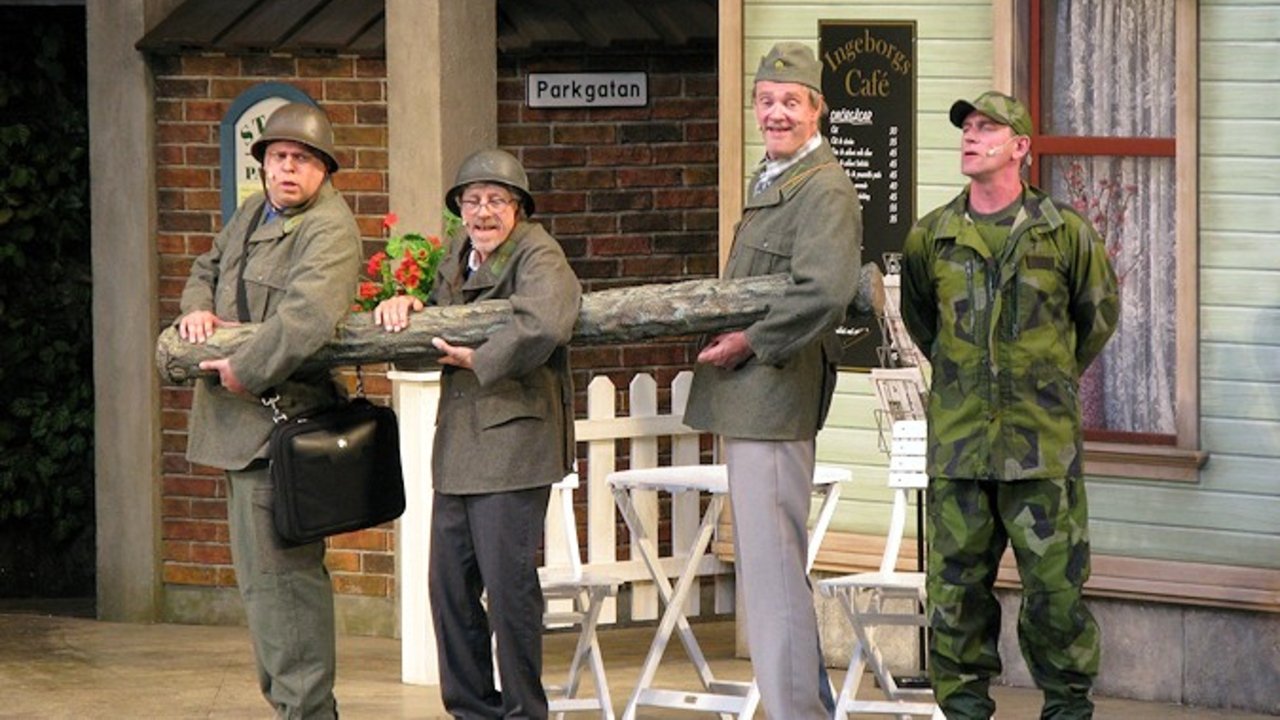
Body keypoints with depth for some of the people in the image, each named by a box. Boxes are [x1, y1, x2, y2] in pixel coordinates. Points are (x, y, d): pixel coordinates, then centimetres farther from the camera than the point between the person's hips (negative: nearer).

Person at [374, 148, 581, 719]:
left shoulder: (538, 258, -9)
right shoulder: (458, 256, 16)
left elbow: (542, 326, -29)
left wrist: (479, 360, -20)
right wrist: (405, 306, 3)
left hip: (514, 443, -8)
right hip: (458, 447, 8)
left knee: (508, 583, -6)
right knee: (449, 584, 10)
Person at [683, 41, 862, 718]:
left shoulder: (825, 189, -12)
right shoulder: (771, 182, 21)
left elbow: (826, 289, -25)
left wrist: (750, 342, -17)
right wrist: (724, 332, 14)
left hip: (776, 396, -11)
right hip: (746, 397, 11)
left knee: (772, 565, -10)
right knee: (767, 565, 16)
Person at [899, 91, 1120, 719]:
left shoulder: (1064, 232, -1)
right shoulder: (931, 237, 5)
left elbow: (1099, 312, 14)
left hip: (1043, 440, -2)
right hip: (958, 442, 2)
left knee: (1054, 583, 1)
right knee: (956, 585, 4)